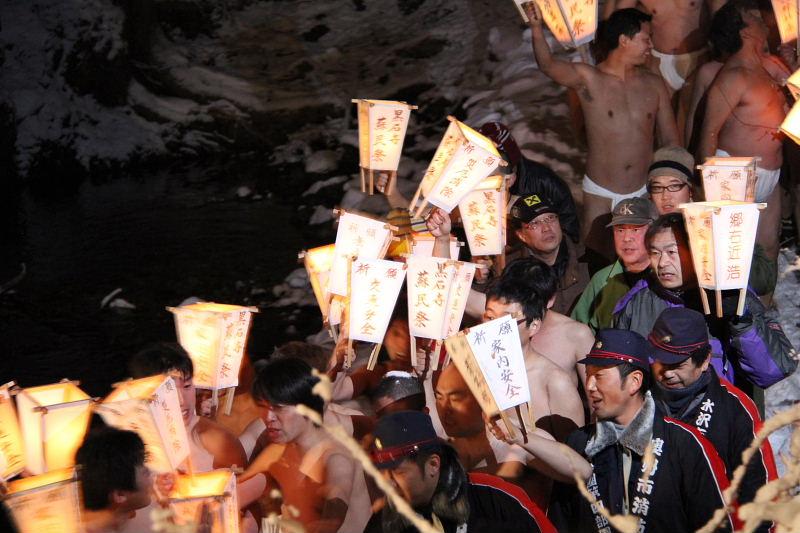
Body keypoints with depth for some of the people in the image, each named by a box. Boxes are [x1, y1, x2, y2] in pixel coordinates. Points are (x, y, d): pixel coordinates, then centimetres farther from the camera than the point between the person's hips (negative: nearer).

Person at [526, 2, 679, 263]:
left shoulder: (654, 85, 5)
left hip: (643, 193, 3)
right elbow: (548, 65, -25)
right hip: (600, 194, -3)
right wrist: (536, 27, -43)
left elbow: (671, 141, 10)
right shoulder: (588, 79, -6)